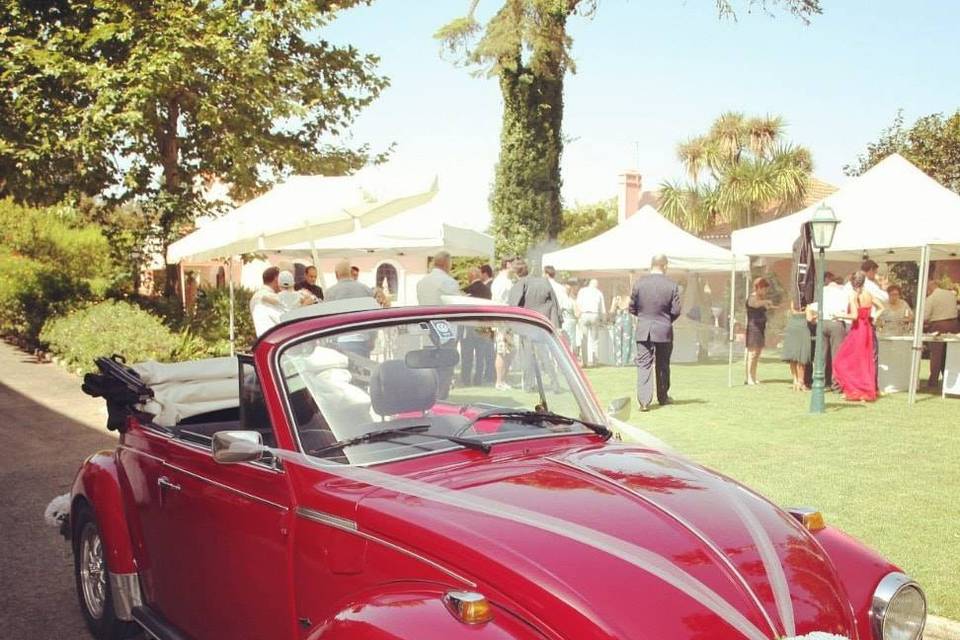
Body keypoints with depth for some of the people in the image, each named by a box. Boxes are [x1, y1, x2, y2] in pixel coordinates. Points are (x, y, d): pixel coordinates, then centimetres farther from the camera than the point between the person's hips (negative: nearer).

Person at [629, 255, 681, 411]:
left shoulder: (639, 283, -6)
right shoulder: (672, 285, -8)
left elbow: (632, 308, 1)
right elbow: (676, 311, -6)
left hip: (643, 330, 0)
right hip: (664, 331, 0)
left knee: (644, 365, 1)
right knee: (663, 365, 16)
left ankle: (644, 401, -8)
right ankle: (663, 397, 28)